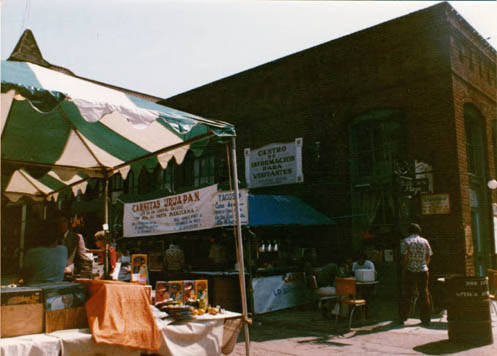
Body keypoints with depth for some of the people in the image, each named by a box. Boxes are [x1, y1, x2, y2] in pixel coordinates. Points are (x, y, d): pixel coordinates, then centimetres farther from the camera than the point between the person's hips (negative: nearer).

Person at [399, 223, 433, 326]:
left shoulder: (405, 241, -4)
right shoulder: (425, 241, 7)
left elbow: (404, 258, -11)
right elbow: (428, 257, 8)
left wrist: (403, 269, 2)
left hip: (410, 271, -2)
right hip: (423, 271, 3)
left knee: (406, 295, 4)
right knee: (424, 295, 8)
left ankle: (403, 318, 8)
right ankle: (426, 319, 12)